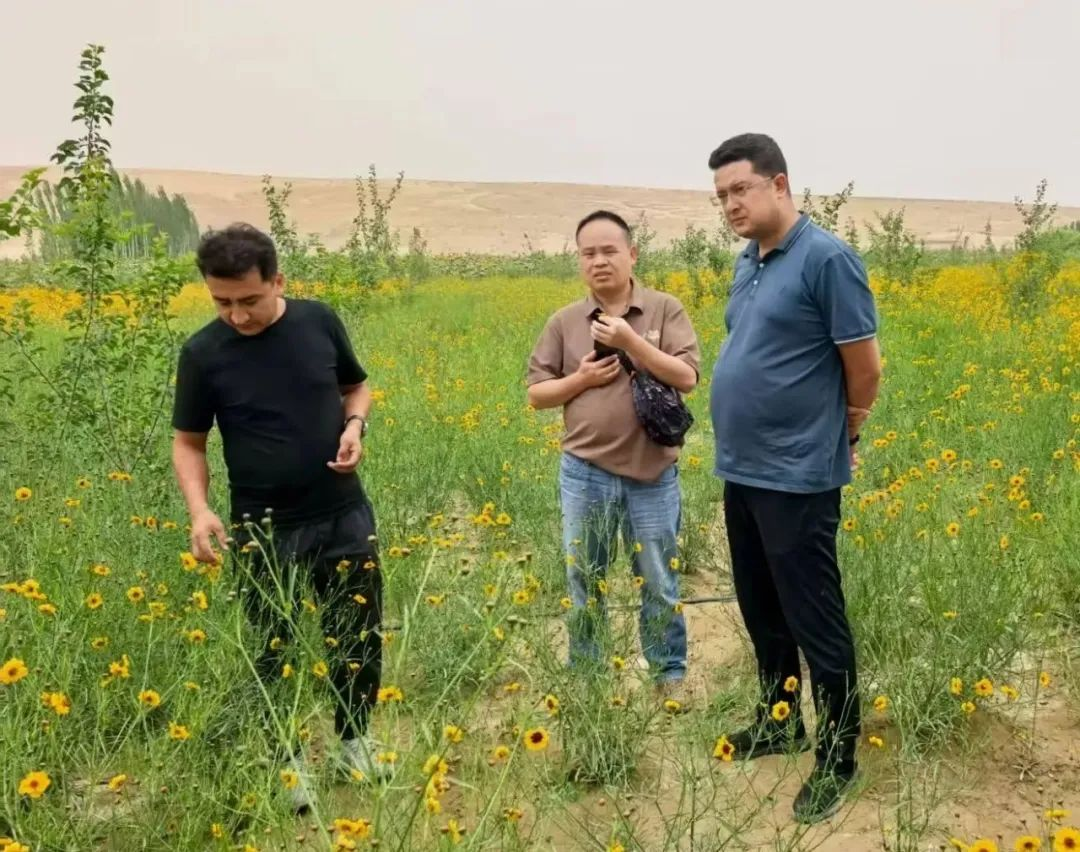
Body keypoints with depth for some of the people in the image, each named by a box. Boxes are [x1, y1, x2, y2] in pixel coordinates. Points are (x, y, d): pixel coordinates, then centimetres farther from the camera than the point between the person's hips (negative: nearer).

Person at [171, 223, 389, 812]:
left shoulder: (319, 322, -6)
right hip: (264, 527, -2)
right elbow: (188, 443, -1)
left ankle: (354, 737, 37)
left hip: (343, 515, 2)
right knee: (272, 648, 10)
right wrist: (199, 509, -18)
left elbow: (356, 387, 11)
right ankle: (287, 761, 31)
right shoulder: (204, 353, -11)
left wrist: (355, 426, -10)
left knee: (360, 632, 14)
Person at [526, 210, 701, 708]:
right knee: (583, 581, 13)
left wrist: (630, 341, -18)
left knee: (660, 582, 11)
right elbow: (536, 394, 6)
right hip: (585, 472, 2)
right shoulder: (564, 322, 3)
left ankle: (669, 674, 28)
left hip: (652, 473, -1)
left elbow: (686, 378, -12)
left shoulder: (665, 311, -3)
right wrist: (580, 378, -12)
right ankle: (582, 674, 29)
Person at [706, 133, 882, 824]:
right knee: (761, 611, 19)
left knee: (815, 621, 3)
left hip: (798, 478, -8)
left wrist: (843, 434, 4)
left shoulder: (828, 258, -15)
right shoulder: (748, 263, 10)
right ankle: (780, 722, 37)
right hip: (742, 471, 8)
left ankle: (838, 759, 19)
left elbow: (865, 367, -11)